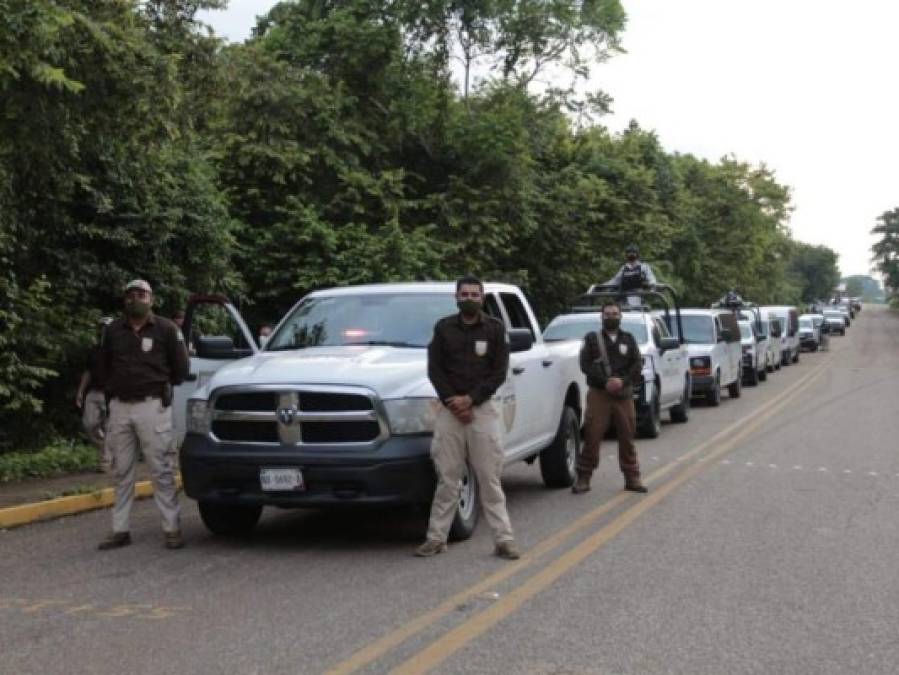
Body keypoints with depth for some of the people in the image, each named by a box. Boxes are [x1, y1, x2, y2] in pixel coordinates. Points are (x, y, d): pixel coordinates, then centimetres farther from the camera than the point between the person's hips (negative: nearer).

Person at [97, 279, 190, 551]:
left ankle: (172, 528, 0)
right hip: (119, 407, 4)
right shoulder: (113, 330, 9)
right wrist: (116, 387, 16)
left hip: (152, 406, -4)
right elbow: (105, 365, 23)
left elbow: (181, 367, 5)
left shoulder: (166, 329, -1)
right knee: (122, 472, 8)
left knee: (162, 470, -4)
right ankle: (120, 530, 14)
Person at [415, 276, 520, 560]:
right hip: (449, 410, 1)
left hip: (483, 409, -1)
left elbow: (499, 373, -1)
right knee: (447, 478, 3)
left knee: (490, 478, -1)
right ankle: (437, 537, 8)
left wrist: (470, 399, -11)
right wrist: (453, 403, -8)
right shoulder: (443, 328, 8)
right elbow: (434, 369, 4)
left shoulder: (495, 329, 4)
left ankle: (504, 539, 0)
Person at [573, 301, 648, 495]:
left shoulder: (628, 339, 14)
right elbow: (586, 364, -3)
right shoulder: (592, 339, 7)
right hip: (598, 394, -2)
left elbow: (637, 364, 5)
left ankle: (632, 478, 13)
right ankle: (583, 478, -1)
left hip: (624, 394, 2)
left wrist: (622, 381, -13)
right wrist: (605, 382, -15)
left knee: (627, 437, 5)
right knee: (592, 437, -5)